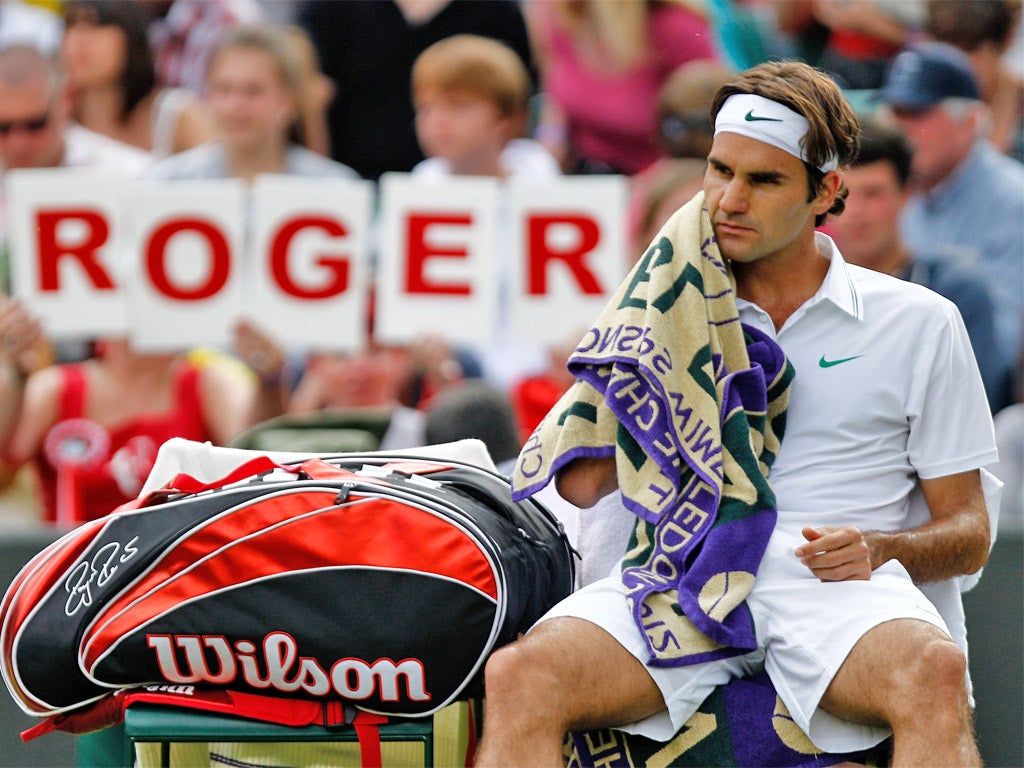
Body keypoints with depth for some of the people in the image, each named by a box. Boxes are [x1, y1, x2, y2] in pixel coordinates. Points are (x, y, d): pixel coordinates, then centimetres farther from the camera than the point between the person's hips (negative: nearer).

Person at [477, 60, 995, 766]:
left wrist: (877, 550, -8)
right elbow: (583, 483, 11)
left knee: (934, 674, -39)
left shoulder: (921, 324, 14)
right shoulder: (675, 313, 21)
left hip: (833, 591, -2)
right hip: (683, 576, 2)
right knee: (521, 677, -30)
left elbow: (968, 534, 15)